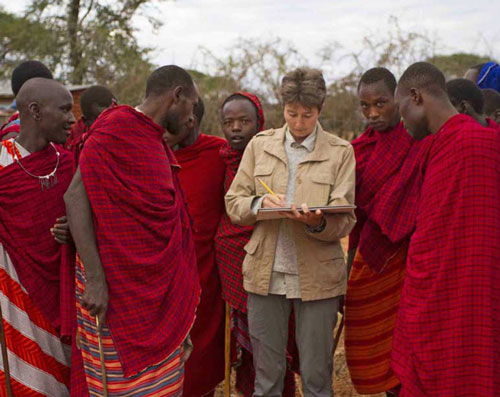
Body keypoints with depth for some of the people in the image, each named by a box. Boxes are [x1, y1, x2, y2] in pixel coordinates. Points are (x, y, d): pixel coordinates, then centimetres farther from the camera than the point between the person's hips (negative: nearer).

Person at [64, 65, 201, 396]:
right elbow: (76, 196, -17)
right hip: (117, 286, -8)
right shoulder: (115, 127, -11)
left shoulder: (156, 140, 15)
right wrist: (94, 278, -22)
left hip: (158, 285, 8)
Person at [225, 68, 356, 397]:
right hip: (266, 274, 2)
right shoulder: (260, 145, 7)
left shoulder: (340, 152, 0)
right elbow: (233, 202, 7)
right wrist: (259, 204, -14)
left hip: (317, 277, -2)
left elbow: (345, 221, -5)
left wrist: (317, 223, -26)